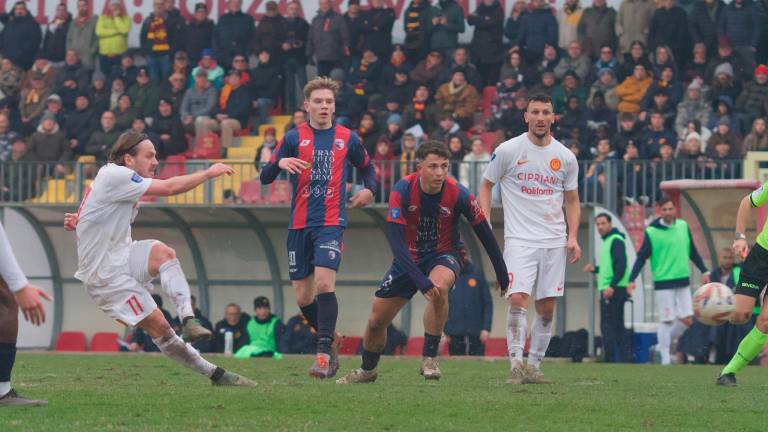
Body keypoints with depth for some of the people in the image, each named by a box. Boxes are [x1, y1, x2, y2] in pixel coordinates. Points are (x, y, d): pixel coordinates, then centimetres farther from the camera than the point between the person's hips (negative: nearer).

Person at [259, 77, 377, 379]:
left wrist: (369, 189, 4)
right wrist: (280, 163, -23)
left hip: (331, 222, -2)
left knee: (324, 283, -22)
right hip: (299, 224, 2)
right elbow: (265, 178, -1)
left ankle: (324, 353, -20)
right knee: (303, 297, 5)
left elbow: (366, 167, 25)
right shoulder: (294, 138, 3)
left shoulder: (348, 139, 6)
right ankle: (331, 338, 30)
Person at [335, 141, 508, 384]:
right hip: (408, 259, 2)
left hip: (443, 257, -2)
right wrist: (420, 281, -36)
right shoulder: (402, 191, -23)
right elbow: (396, 241, -26)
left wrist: (502, 275, -1)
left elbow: (484, 233, -7)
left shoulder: (459, 195, -21)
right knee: (376, 321, 7)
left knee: (439, 286, -37)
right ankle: (368, 370, 38)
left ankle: (429, 358, -23)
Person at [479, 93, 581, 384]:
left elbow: (572, 200, 17)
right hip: (520, 238, -3)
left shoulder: (566, 157, 7)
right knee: (518, 300, -19)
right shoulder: (508, 150, -1)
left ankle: (533, 367, 13)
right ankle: (516, 363, -15)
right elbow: (486, 185, 9)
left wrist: (572, 237, 4)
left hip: (554, 242, 3)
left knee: (547, 309, 3)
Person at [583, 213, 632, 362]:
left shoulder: (616, 241, -10)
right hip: (608, 290, 11)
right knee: (618, 327, 11)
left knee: (608, 327, -11)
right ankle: (625, 357, 12)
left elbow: (621, 265, -20)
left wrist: (612, 286, -27)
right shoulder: (607, 241, 20)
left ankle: (611, 359, -12)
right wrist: (595, 269, 14)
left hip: (614, 290, -11)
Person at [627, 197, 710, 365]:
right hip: (663, 283, -5)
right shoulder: (651, 232, -8)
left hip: (683, 281, 5)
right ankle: (665, 359, 3)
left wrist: (704, 271, 18)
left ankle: (663, 345, 22)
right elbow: (641, 257, -7)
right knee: (666, 321, -4)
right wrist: (631, 280, -16)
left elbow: (693, 252, 16)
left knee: (687, 320, 2)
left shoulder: (683, 226, 6)